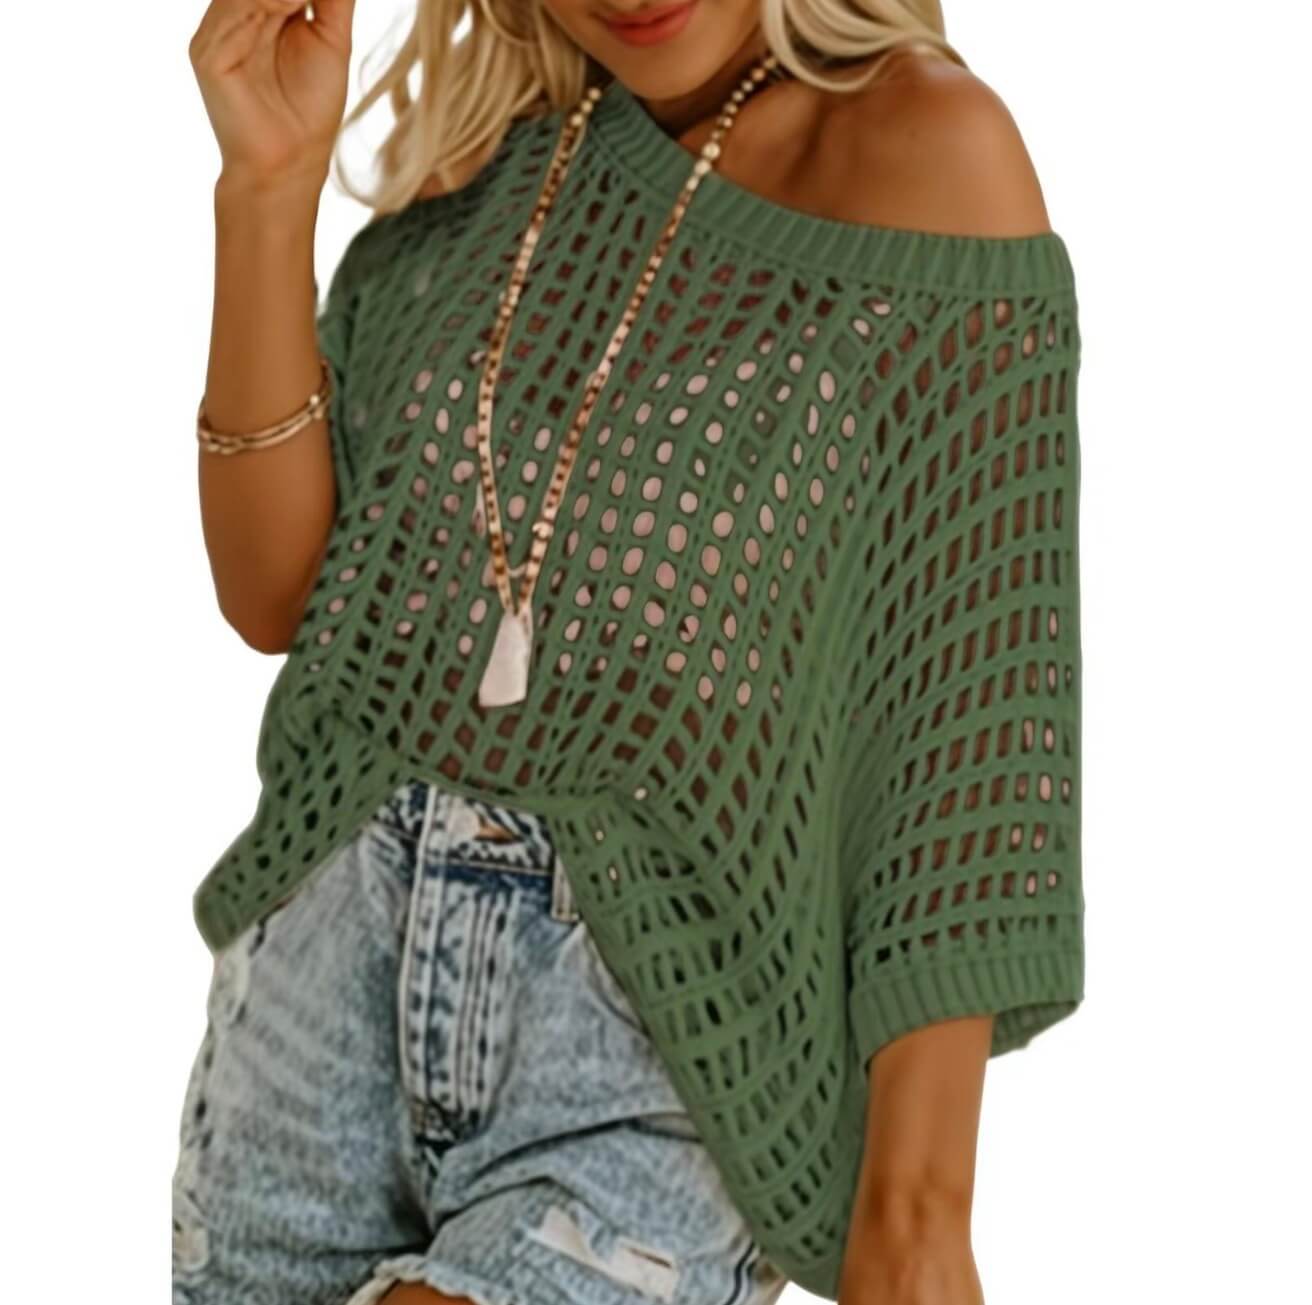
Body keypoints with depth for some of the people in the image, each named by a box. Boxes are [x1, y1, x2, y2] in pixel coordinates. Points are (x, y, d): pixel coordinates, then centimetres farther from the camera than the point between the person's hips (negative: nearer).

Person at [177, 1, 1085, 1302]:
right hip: (333, 958, 5)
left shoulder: (921, 150, -9)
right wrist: (266, 183, -7)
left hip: (667, 1048, -5)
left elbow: (977, 684, -12)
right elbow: (275, 594, 5)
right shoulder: (482, 130, 8)